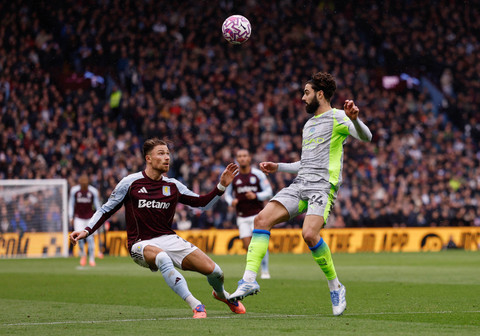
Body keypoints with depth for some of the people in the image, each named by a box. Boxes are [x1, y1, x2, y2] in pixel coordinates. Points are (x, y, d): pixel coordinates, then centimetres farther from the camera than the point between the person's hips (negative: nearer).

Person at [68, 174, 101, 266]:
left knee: (90, 237, -6)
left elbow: (97, 204, 2)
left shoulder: (93, 191, -9)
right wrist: (71, 217, -1)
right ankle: (83, 255, 14)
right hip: (78, 217, 0)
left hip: (90, 217, 0)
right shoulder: (74, 190, -8)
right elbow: (71, 204, 2)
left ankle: (91, 259, 5)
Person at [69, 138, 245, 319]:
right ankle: (196, 306, -38)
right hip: (141, 244, -4)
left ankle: (221, 294, 27)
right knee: (162, 258, -41)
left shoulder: (173, 186, 8)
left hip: (169, 239, 4)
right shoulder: (131, 183, -2)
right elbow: (106, 210, 6)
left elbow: (203, 203, 15)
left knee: (213, 270, -12)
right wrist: (86, 231, -6)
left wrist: (221, 186, 1)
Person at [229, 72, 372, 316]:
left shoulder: (336, 117, 2)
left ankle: (335, 287, -8)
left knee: (309, 234, -27)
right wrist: (278, 167, 29)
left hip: (323, 185, -8)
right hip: (300, 184, 8)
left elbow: (365, 136, -15)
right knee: (262, 219, -11)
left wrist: (354, 119, -34)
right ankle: (249, 280, -16)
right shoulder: (309, 125, 28)